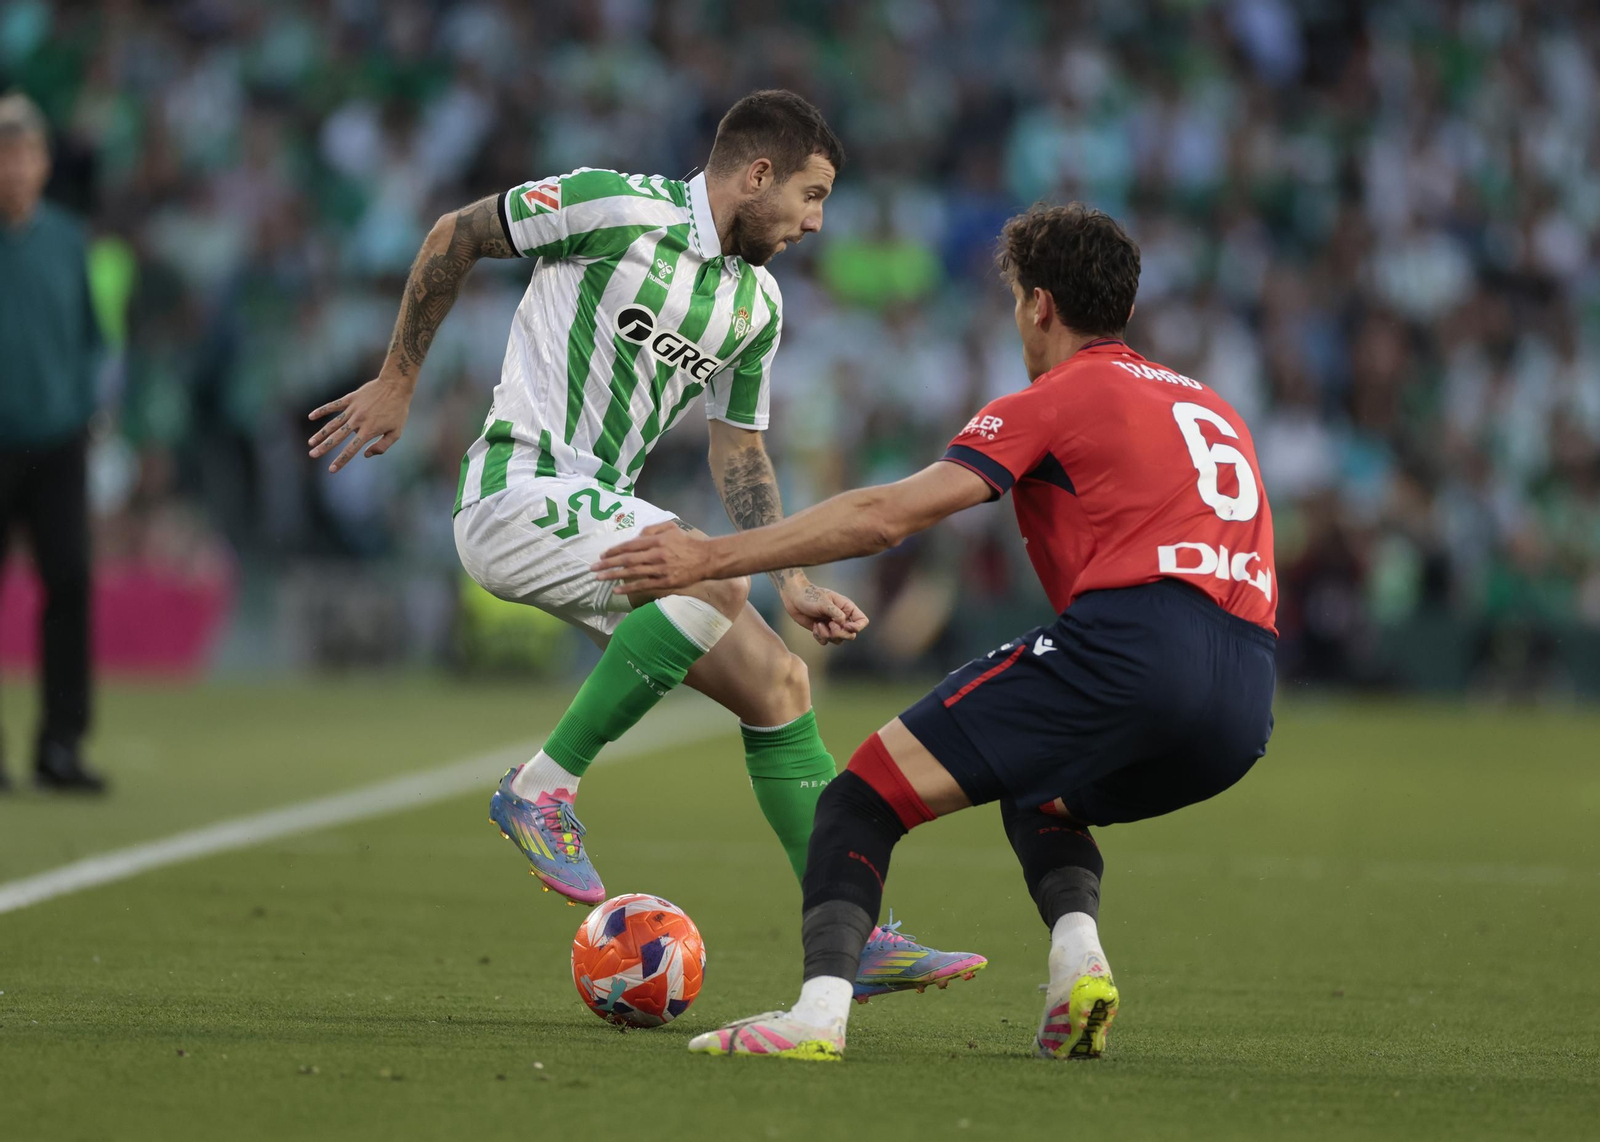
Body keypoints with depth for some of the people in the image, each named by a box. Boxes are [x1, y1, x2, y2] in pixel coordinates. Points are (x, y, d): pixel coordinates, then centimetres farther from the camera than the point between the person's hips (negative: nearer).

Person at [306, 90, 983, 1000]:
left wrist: (794, 584, 10)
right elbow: (455, 236, -2)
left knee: (779, 683, -1)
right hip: (519, 490, -8)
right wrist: (398, 381, 2)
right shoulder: (620, 209, -12)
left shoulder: (758, 304, 12)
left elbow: (739, 452, 22)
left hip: (599, 512, 8)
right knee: (715, 578, -32)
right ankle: (545, 789, -22)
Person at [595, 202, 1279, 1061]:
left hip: (1128, 645, -7)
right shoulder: (1213, 409, 29)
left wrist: (714, 557, 1)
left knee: (866, 795, -1)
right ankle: (1077, 957, 5)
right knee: (1037, 798, 34)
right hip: (1245, 712, 7)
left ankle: (820, 1008, -23)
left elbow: (886, 515, -1)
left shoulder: (1054, 402, 8)